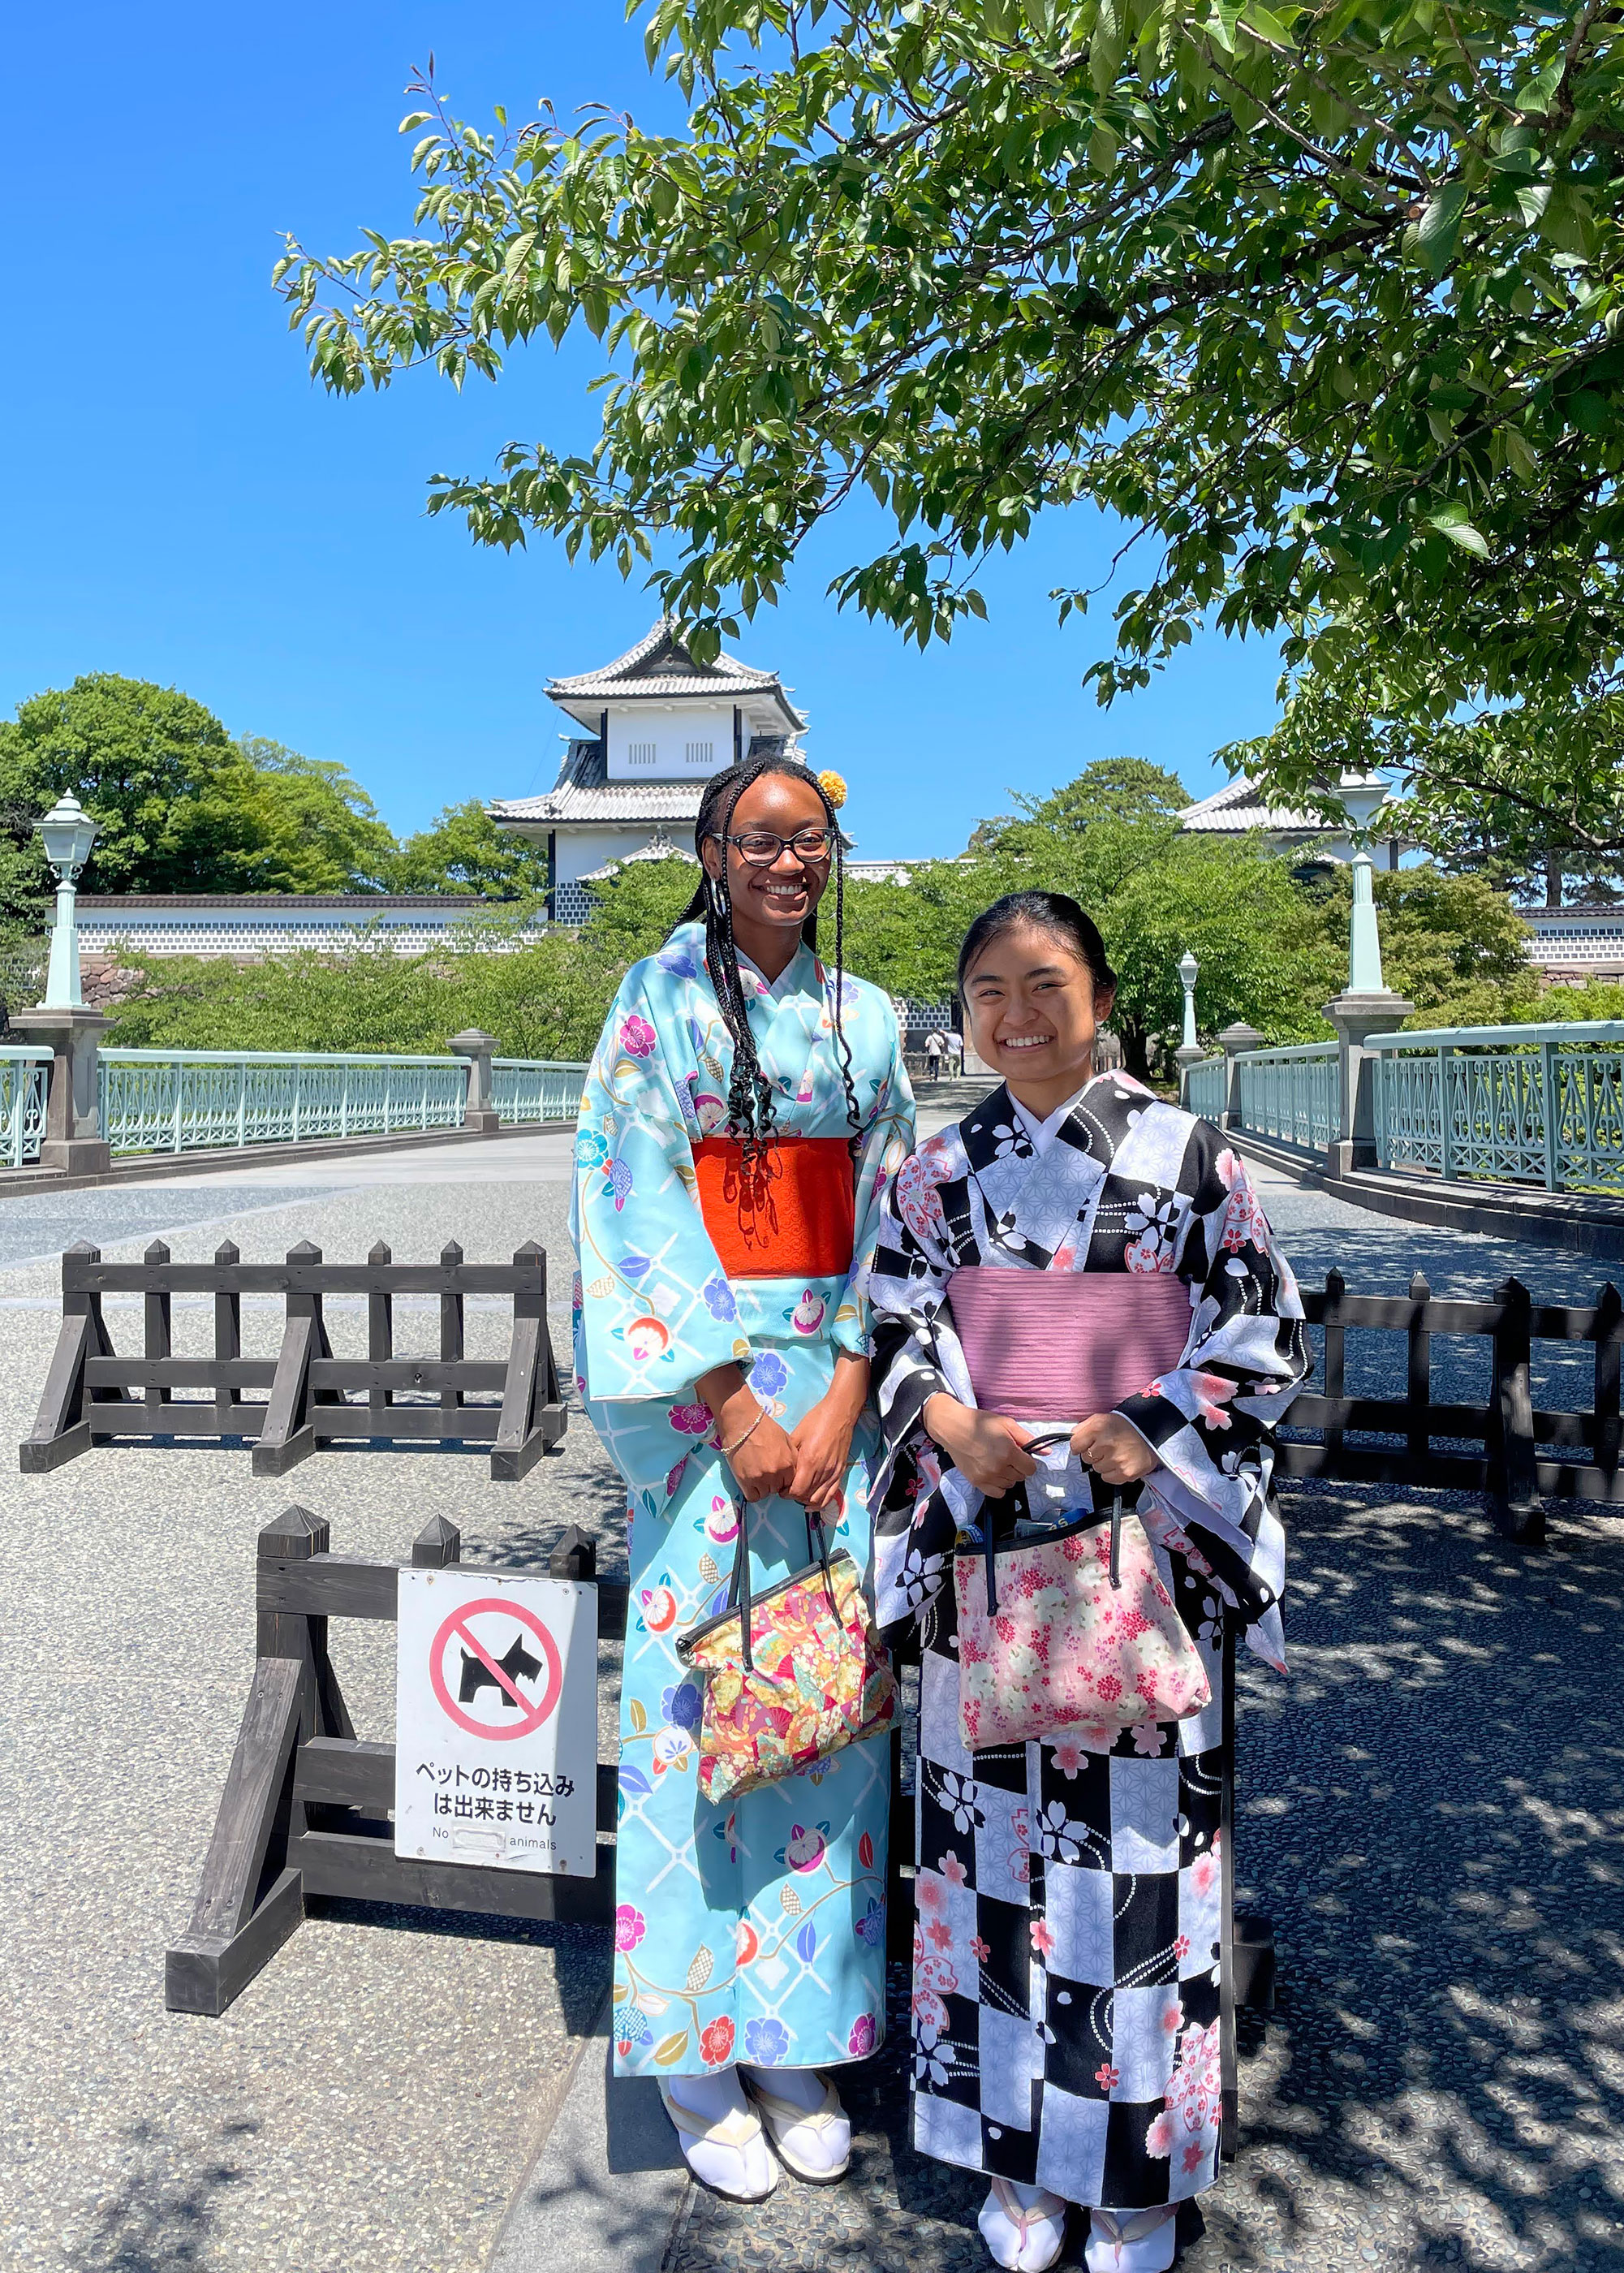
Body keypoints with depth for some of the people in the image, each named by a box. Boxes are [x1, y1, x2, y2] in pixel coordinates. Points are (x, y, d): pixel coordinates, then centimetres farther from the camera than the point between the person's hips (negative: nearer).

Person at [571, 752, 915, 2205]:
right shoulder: (662, 998, 0)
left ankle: (797, 2039, 24)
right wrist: (738, 1406, -11)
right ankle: (696, 2049, 20)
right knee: (702, 1684, 1)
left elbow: (888, 1217, 6)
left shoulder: (866, 1020, 10)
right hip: (699, 1380, -3)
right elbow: (633, 1199, -7)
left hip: (839, 1380, 3)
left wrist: (844, 1403, -6)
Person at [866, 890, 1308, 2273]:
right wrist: (956, 1426, -11)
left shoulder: (1186, 1154, -2)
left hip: (1145, 1549, -2)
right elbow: (896, 1334, 8)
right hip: (985, 1544, 2)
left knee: (1136, 1836, 6)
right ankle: (1019, 2156, 31)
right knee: (995, 1834, 10)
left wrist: (1155, 1432, -15)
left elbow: (1268, 1332, -1)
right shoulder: (939, 1173, 5)